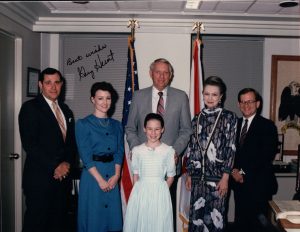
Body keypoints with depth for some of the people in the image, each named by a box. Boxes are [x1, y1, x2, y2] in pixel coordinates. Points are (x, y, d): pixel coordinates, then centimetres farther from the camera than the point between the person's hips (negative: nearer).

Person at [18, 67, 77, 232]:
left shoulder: (65, 110, 15)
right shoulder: (30, 108, -5)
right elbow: (29, 144, -14)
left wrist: (67, 163, -3)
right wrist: (54, 167, -14)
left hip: (63, 176, 6)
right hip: (39, 179, -6)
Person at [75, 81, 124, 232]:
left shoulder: (117, 125, 10)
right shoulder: (83, 124, -4)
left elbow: (119, 152, 6)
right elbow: (85, 155, -9)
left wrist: (116, 175, -8)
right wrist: (100, 179, -13)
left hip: (112, 176, 4)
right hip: (92, 174, -4)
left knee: (111, 215, 10)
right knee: (93, 216, 6)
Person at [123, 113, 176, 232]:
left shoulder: (168, 151, -4)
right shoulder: (137, 150, 1)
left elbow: (170, 176, 2)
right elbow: (135, 174, 7)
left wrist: (162, 191, -1)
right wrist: (137, 191, 0)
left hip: (160, 192, -1)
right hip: (141, 192, 1)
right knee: (139, 221, 8)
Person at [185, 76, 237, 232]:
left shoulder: (229, 117, -2)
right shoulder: (197, 118, 9)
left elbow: (231, 149, -5)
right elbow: (191, 148, 11)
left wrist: (225, 177, -9)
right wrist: (189, 174, 10)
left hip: (217, 176, -3)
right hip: (198, 176, 4)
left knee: (215, 216, 4)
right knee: (196, 215, 9)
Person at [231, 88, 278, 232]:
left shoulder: (267, 126, -4)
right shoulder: (235, 124, 11)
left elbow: (266, 156, -12)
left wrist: (244, 172, -11)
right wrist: (234, 170, -6)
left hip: (258, 184, -4)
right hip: (239, 182, 5)